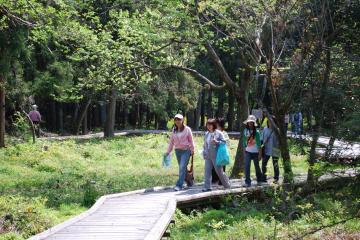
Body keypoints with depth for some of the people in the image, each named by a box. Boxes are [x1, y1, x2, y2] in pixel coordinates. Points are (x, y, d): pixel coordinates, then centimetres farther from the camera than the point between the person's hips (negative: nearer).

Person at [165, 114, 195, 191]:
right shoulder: (174, 130, 8)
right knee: (183, 168, 10)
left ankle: (179, 185, -17)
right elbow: (171, 141, 11)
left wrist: (192, 150, -1)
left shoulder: (187, 129, -3)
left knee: (182, 167, -14)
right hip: (177, 151, 5)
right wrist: (168, 151, 7)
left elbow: (191, 140, 0)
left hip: (186, 150, -5)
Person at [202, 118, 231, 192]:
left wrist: (216, 142, -20)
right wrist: (204, 153, 13)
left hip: (216, 156, -6)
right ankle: (207, 187, 4)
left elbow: (224, 142, -6)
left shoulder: (219, 133, -5)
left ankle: (227, 185, 18)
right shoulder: (206, 134, 13)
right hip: (208, 156, 6)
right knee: (207, 171, 1)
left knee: (219, 171, 1)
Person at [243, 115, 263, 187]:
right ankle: (247, 182, -6)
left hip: (255, 152, -2)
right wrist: (244, 149, 9)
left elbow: (259, 144, -9)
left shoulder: (256, 132, -9)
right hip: (248, 152, 2)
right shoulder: (245, 131, 1)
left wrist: (260, 154, -11)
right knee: (247, 166, -10)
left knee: (257, 166, 10)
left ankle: (259, 180, 29)